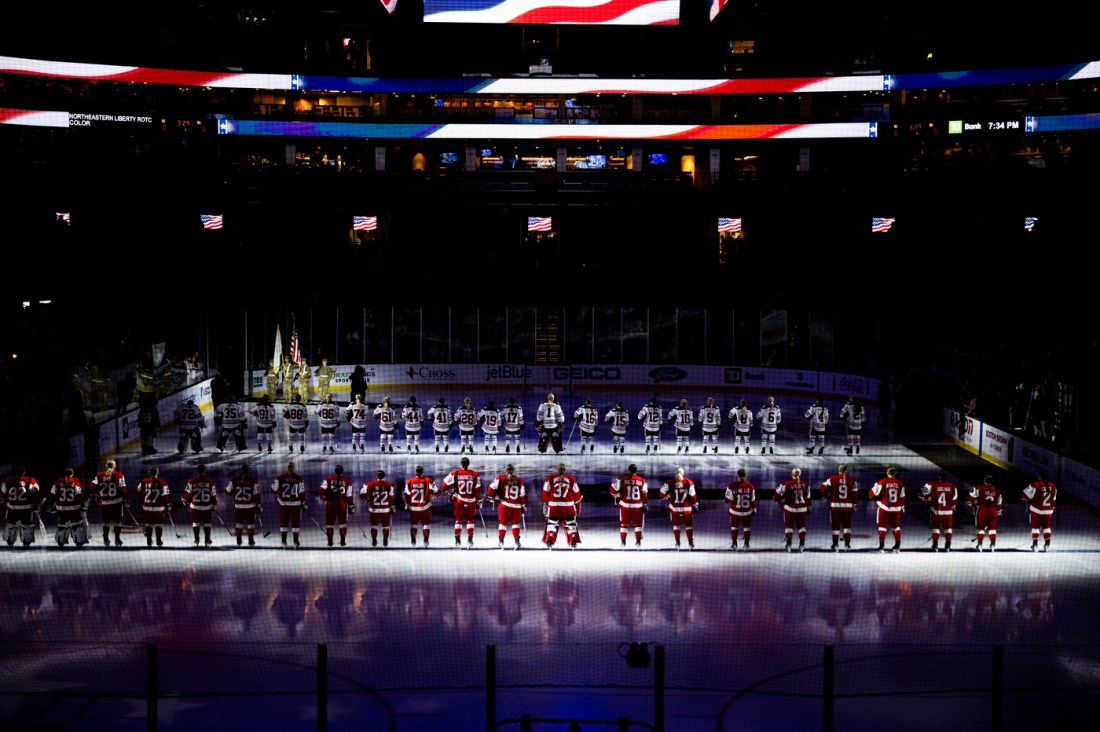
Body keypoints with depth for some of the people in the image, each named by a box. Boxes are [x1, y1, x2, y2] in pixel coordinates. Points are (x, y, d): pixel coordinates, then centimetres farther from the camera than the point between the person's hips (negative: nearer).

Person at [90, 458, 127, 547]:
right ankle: (117, 540, 4)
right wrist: (126, 498, -2)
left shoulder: (99, 475, 0)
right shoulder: (119, 476, -8)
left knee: (106, 521, 14)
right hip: (117, 502, -2)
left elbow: (94, 486, 4)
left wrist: (95, 495, 19)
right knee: (117, 521, 6)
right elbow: (122, 489, -11)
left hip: (104, 503, 2)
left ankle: (106, 540, 17)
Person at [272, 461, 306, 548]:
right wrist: (304, 503, 4)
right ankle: (296, 542, 7)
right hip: (295, 503, -1)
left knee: (283, 522, 11)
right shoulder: (299, 478, -6)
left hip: (283, 503, 1)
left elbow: (274, 489, -2)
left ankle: (284, 541, 11)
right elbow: (302, 492, -5)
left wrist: (277, 494, 20)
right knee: (296, 522, 8)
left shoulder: (280, 477, -5)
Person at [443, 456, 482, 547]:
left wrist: (450, 490, 17)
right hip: (471, 500, 0)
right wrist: (479, 501, 5)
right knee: (470, 519, 13)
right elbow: (477, 489, -3)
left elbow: (445, 484, -2)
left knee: (458, 519, 13)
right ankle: (470, 539, 6)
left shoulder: (455, 473, -5)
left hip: (459, 500, 0)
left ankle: (457, 539, 11)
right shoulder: (475, 475, -4)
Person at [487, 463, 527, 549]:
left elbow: (492, 487, -7)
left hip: (504, 504, 0)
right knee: (515, 523, 14)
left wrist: (489, 496, 11)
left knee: (503, 522, 12)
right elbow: (522, 495, 3)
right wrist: (523, 506, 13)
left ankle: (501, 540, 7)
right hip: (516, 506, 0)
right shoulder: (519, 481, 0)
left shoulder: (500, 478, -3)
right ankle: (516, 540, 7)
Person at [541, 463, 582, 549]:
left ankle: (549, 541, 6)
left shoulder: (550, 478, 1)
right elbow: (576, 494, 5)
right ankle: (573, 542, 8)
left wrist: (545, 504, 10)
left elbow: (545, 492, 2)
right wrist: (578, 506, 15)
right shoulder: (571, 479, 1)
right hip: (568, 506, 0)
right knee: (570, 523, 12)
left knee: (552, 523, 12)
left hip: (553, 506, 0)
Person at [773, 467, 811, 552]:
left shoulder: (786, 484, -10)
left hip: (790, 508, -2)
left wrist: (777, 499, 16)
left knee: (789, 526, 10)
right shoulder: (805, 485, 0)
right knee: (801, 525, 16)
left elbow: (777, 493, -5)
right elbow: (807, 498, 8)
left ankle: (788, 543, 7)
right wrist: (808, 507, 21)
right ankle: (802, 544, 12)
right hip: (802, 509, 2)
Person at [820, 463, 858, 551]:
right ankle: (847, 544, 11)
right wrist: (854, 505, 14)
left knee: (835, 525, 6)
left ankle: (835, 544, 5)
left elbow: (824, 487, -5)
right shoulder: (852, 480, 1)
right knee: (847, 524, 12)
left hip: (835, 505, -1)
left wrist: (824, 496, 14)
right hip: (848, 506, 1)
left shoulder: (832, 479, -5)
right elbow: (855, 493, 4)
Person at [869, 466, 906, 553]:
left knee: (882, 526, 6)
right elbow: (902, 497, 8)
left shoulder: (882, 482, -10)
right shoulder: (900, 484, 0)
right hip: (896, 509, 3)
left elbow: (873, 493, -7)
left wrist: (871, 495, 17)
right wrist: (902, 507, 23)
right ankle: (897, 546, 13)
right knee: (896, 526, 15)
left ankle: (881, 546, -1)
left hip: (884, 507, -3)